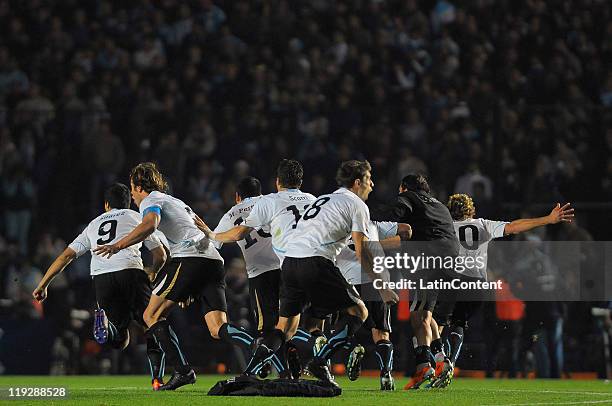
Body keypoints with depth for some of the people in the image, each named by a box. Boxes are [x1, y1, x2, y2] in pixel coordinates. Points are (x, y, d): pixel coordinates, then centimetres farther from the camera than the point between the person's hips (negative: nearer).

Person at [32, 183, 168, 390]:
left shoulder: (93, 225, 30)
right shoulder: (136, 217, 23)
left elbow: (65, 256, 24)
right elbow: (161, 256, 23)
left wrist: (43, 285, 29)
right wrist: (152, 271, 43)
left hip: (101, 279, 3)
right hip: (130, 271, -3)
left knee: (120, 340, 12)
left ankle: (103, 322, -23)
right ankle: (157, 378, -8)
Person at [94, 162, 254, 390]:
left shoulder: (151, 200, 9)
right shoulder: (177, 203, 35)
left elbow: (149, 225, -15)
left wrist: (118, 246, -15)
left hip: (188, 258, -8)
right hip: (214, 260, 8)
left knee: (152, 315, 5)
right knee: (218, 330, -2)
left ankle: (183, 372, -8)